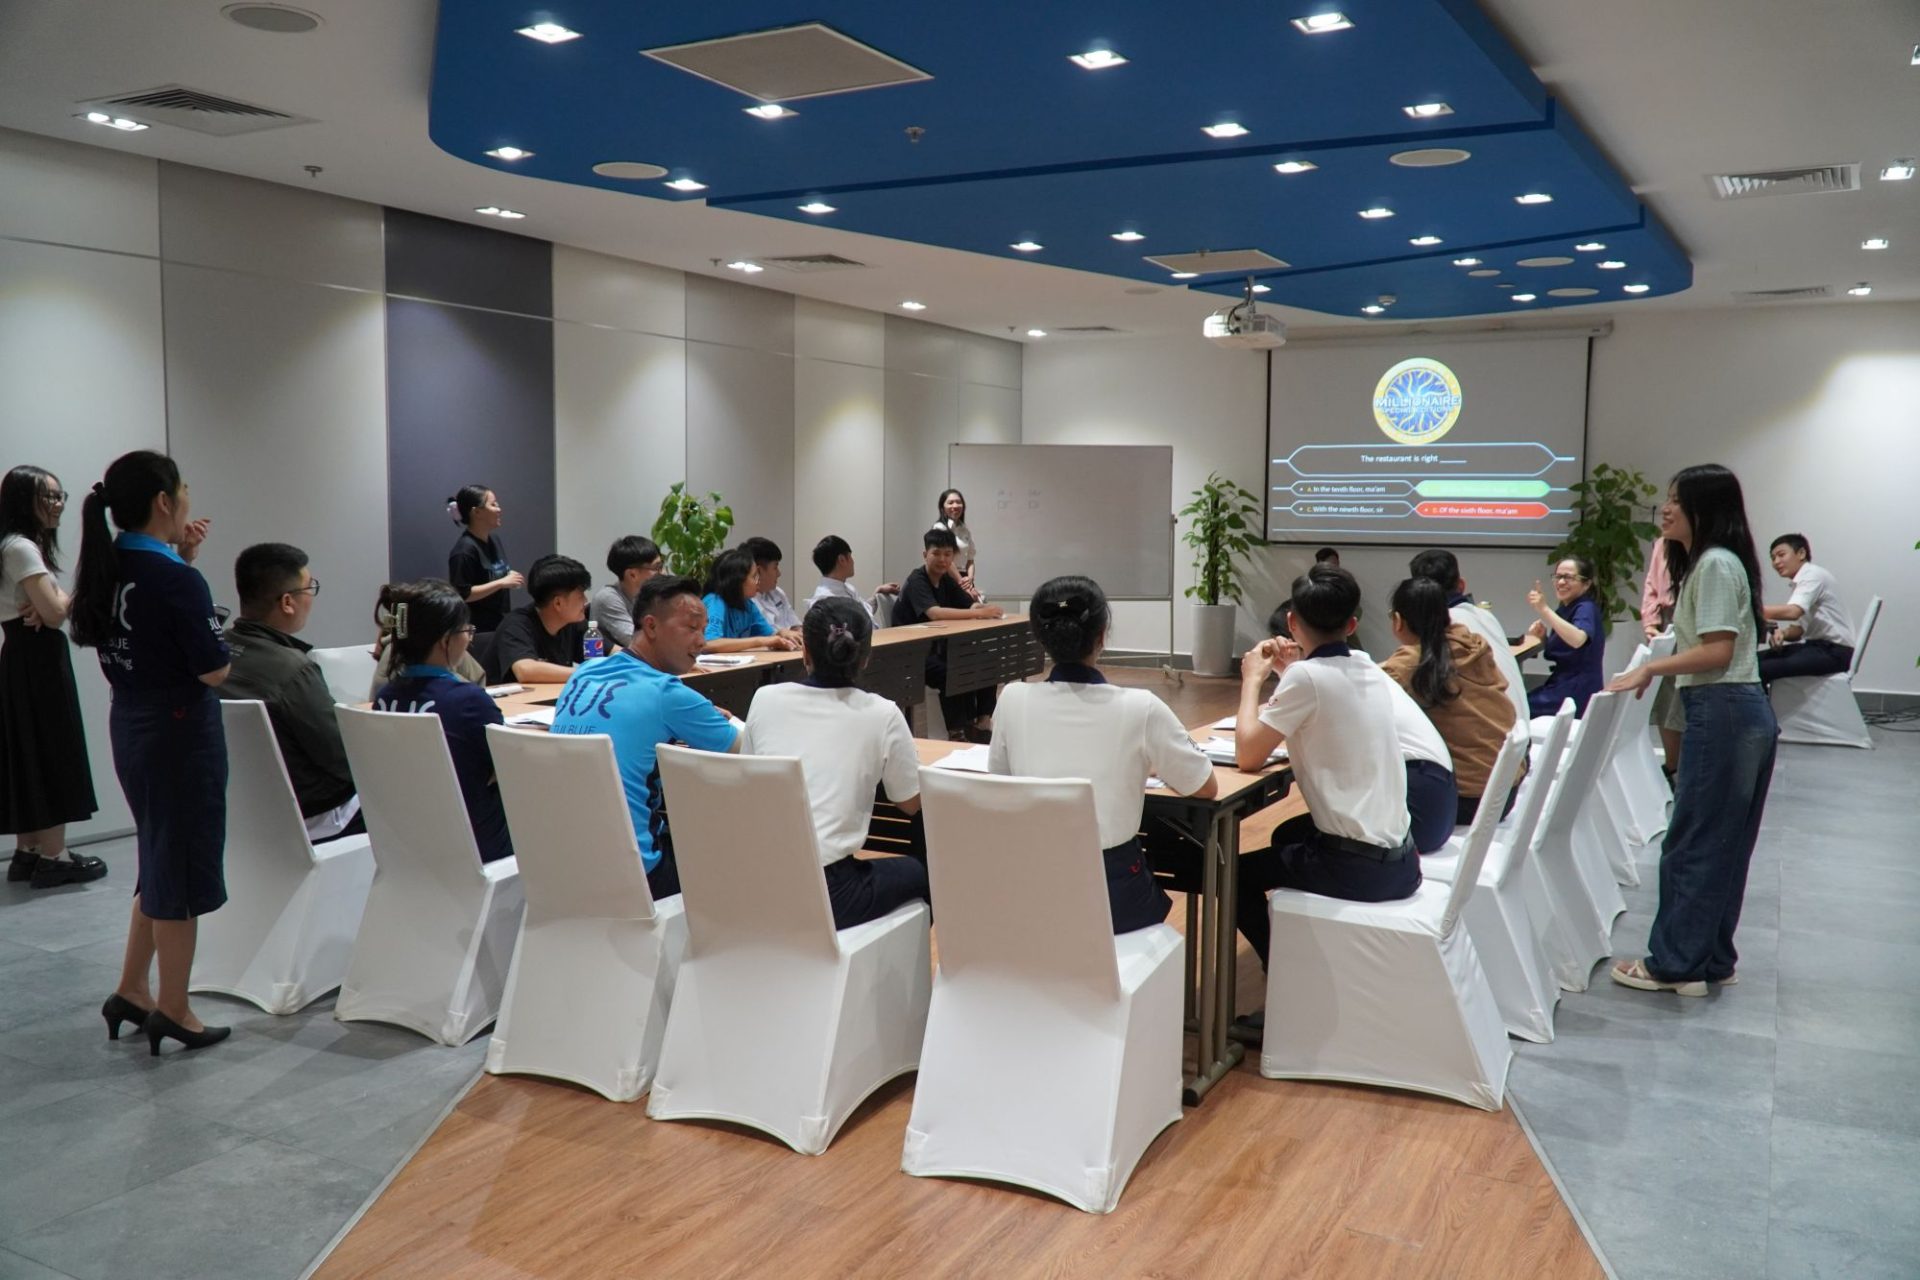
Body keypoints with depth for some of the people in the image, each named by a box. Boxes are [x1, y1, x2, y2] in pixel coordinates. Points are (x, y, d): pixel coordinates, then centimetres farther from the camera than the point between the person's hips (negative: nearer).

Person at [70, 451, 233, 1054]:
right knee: (183, 868, 5)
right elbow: (214, 670, -18)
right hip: (181, 731, -9)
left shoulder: (106, 567, 3)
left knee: (160, 863, 22)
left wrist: (181, 559, 7)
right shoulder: (175, 580, -22)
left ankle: (132, 991, 30)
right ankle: (173, 1011, 17)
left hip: (131, 725, 9)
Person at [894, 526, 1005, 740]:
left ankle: (981, 724, -1)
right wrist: (980, 612, -36)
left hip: (935, 648, 8)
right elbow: (934, 612, -33)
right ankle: (957, 733, -21)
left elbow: (972, 607, 2)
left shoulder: (946, 580, 9)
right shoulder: (916, 580, -16)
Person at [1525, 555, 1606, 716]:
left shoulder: (1586, 609, -14)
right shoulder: (1565, 609, 12)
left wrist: (1544, 609, -38)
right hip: (1563, 685, 8)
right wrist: (1543, 636, -1)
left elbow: (1578, 640, -36)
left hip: (1578, 694, -8)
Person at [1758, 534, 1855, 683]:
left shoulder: (1814, 575, -10)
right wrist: (1783, 633, -8)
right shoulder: (1800, 583, 18)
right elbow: (1798, 631, 15)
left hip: (1835, 650, -9)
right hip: (1816, 645, 9)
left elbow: (1793, 612, -26)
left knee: (1762, 669, -28)